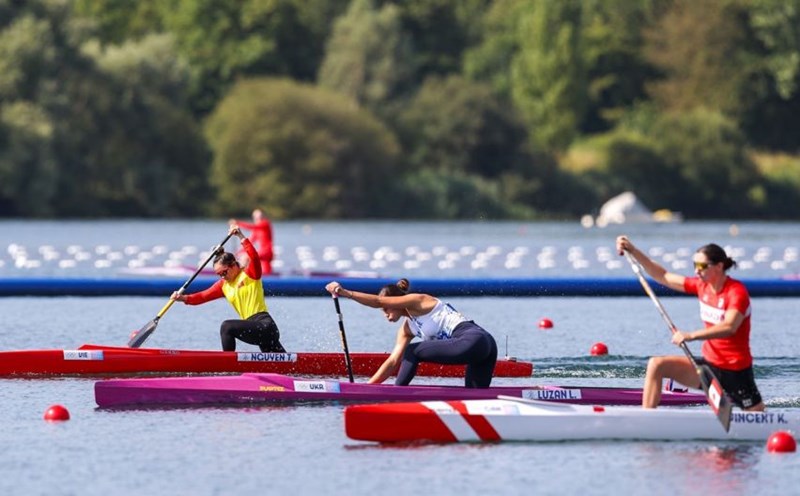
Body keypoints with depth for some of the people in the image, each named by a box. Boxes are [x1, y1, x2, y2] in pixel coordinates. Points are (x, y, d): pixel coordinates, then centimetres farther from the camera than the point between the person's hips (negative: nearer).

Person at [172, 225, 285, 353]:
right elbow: (203, 296, 7)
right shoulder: (223, 285, 15)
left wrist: (241, 236, -25)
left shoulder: (250, 274, -3)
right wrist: (184, 298, -8)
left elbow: (254, 257, -22)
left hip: (265, 324, -9)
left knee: (227, 327, -24)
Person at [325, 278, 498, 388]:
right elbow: (393, 361, 22)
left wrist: (345, 293, -14)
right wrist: (366, 387, 17)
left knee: (412, 352, -5)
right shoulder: (407, 329, 25)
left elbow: (378, 301, -11)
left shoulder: (418, 301, 1)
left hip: (472, 341, -10)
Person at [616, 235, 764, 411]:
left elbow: (729, 327, -34)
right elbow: (663, 277, 11)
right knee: (656, 365, -9)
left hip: (736, 372, -6)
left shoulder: (737, 292, -18)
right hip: (709, 364, 6)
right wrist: (633, 251, 5)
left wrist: (691, 335, -43)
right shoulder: (702, 285, 3)